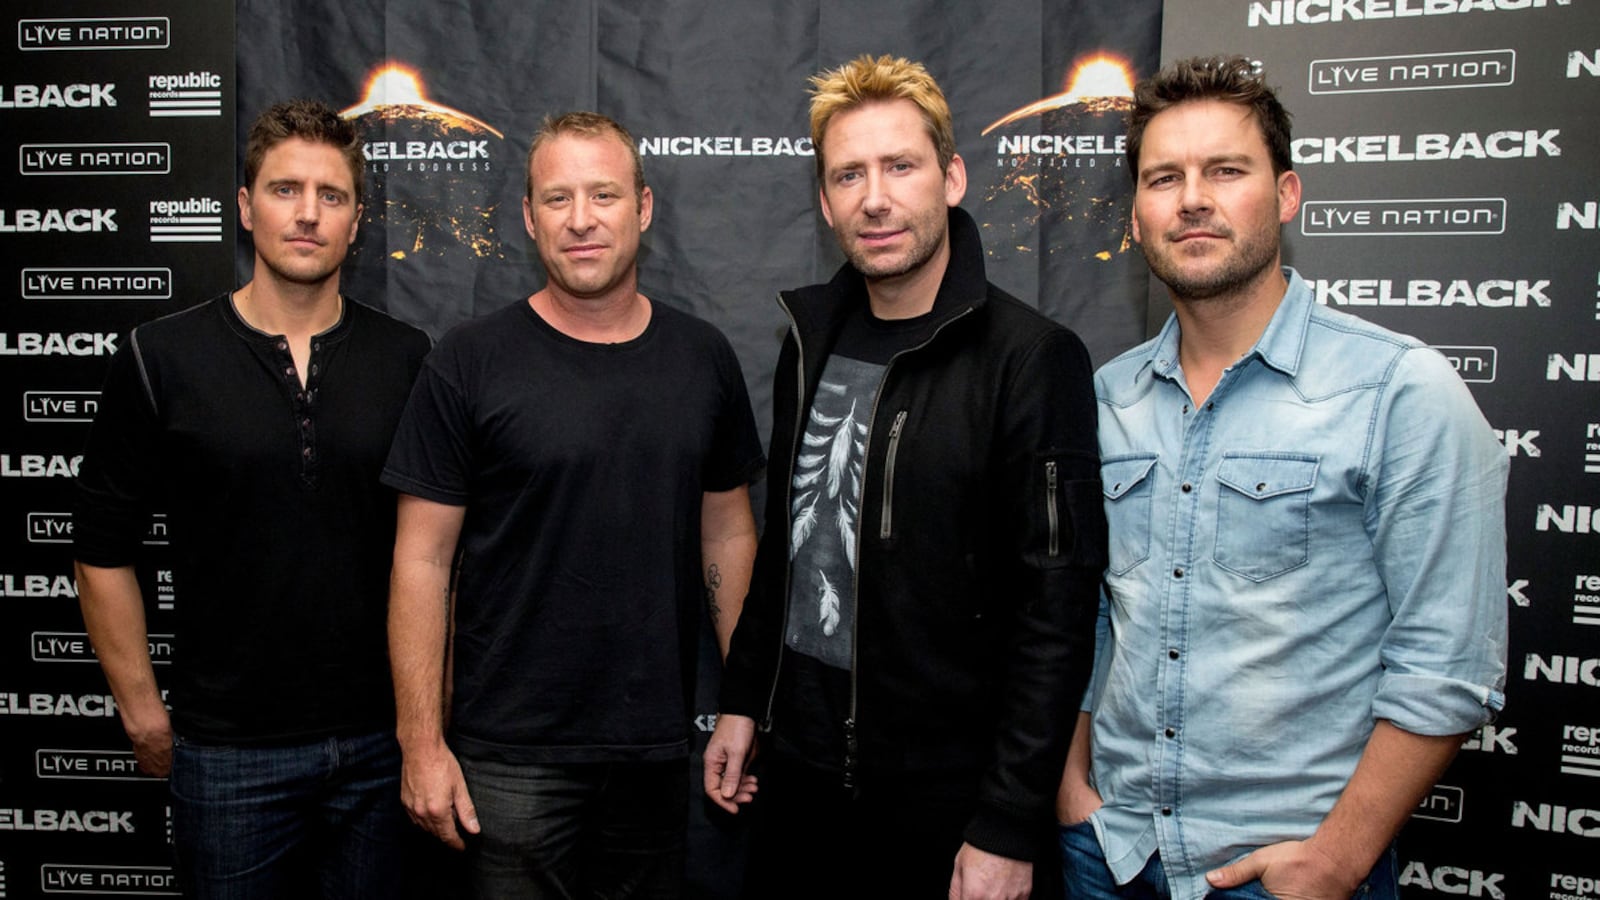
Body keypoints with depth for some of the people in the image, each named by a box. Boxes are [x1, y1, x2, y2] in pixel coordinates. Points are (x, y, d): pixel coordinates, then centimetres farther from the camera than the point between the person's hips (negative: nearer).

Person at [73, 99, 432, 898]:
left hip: (378, 738, 2)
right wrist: (142, 711, 1)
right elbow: (104, 551, 0)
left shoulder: (407, 359, -1)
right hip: (228, 749, -1)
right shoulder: (161, 358, -5)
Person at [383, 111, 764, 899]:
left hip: (658, 748, 4)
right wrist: (422, 743, -8)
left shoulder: (703, 358, 3)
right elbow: (423, 560, -6)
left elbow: (728, 536, 8)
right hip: (511, 755, -3)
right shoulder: (470, 363, -7)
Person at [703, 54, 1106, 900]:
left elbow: (1057, 614, -17)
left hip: (943, 796, -5)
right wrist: (742, 699, 12)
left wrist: (1009, 829, -16)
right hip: (797, 766, 6)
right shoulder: (812, 337, 4)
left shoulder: (1031, 358, -16)